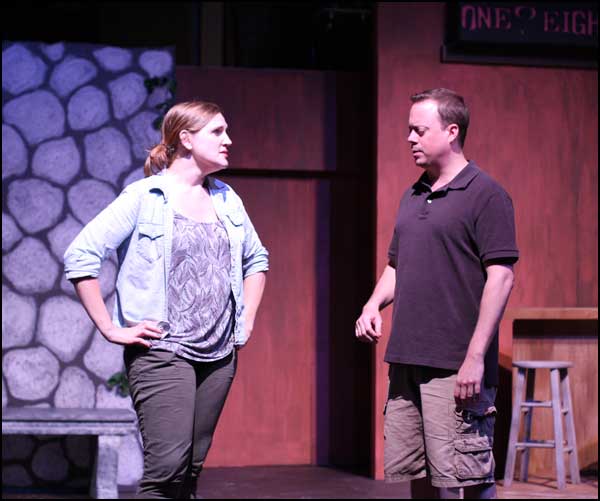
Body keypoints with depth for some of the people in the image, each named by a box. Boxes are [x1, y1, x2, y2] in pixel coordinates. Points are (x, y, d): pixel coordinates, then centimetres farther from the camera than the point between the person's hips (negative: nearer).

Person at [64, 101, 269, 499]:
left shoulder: (227, 200, 13)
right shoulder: (143, 197, -5)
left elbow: (256, 260, 28)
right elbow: (80, 256, -10)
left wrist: (246, 322, 16)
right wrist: (111, 329, -11)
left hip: (219, 354, 6)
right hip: (161, 351, -6)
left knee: (193, 467, 7)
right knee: (168, 464, -17)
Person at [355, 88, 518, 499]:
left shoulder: (485, 194, -7)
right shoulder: (413, 196, 17)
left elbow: (501, 277, -13)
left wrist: (476, 356, -18)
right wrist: (375, 303, 5)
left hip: (455, 367, -8)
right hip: (407, 360, 8)